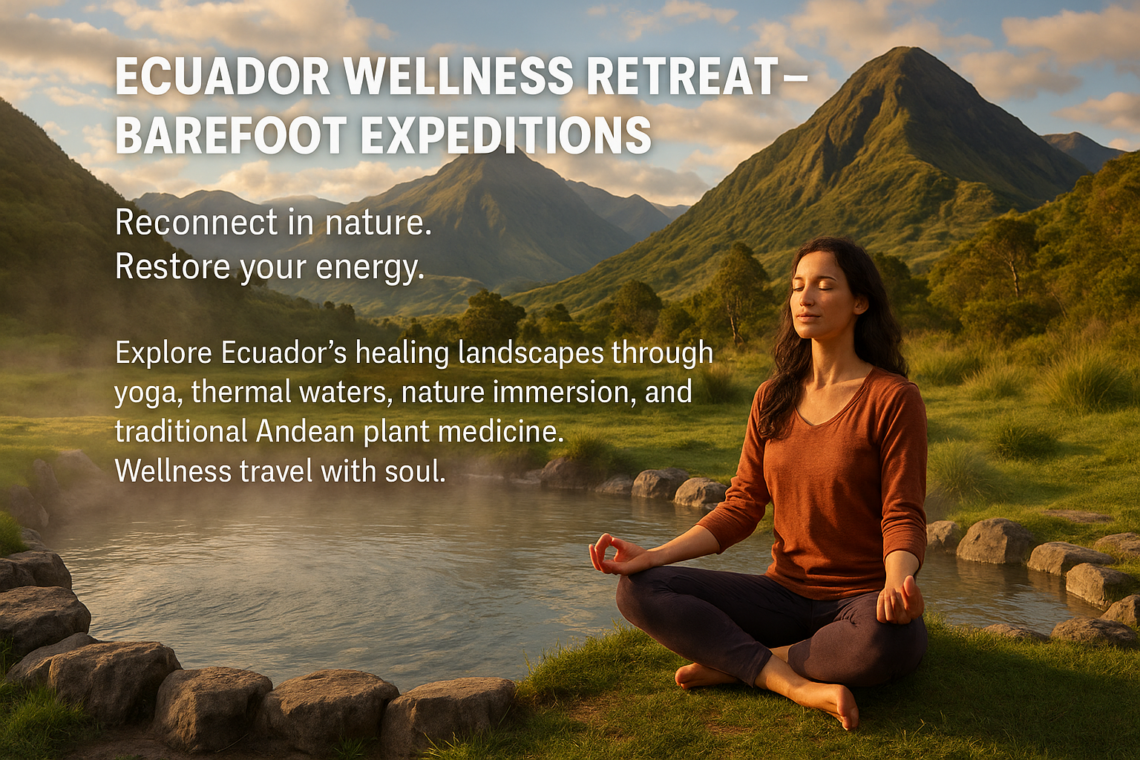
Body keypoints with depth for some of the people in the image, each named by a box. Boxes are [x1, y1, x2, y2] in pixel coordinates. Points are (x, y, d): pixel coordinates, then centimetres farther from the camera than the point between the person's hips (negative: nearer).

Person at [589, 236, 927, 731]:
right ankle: (800, 686, -24)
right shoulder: (773, 398, 6)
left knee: (886, 640, -41)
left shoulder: (894, 398, -9)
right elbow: (741, 507, 3)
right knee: (638, 591, -14)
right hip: (786, 592, 4)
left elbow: (903, 517, -11)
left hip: (862, 598, -4)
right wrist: (654, 555, -10)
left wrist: (898, 583, -34)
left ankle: (737, 663, -15)